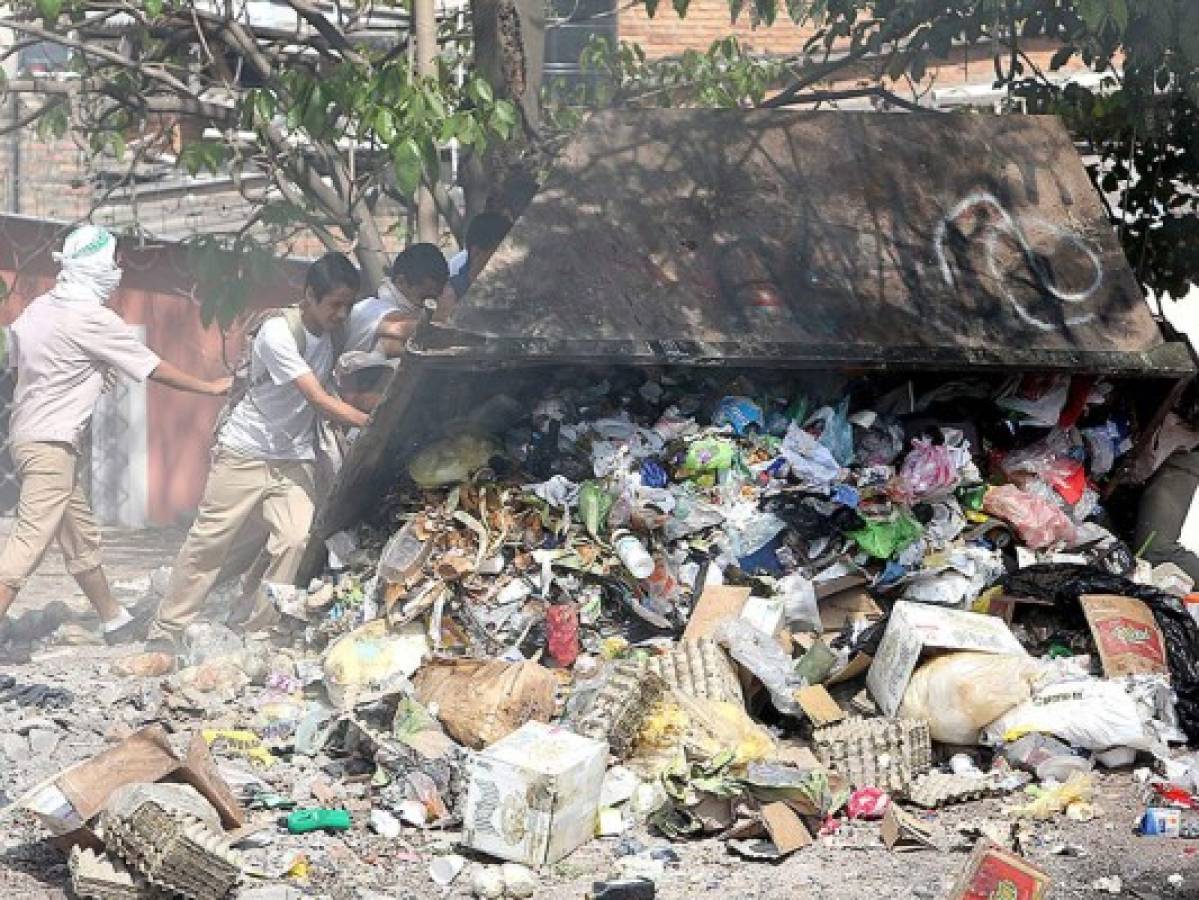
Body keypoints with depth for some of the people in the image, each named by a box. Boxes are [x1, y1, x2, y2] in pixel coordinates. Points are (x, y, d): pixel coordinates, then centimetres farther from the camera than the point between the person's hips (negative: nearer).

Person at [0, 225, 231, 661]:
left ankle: (115, 620, 24)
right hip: (51, 442, -9)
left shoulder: (40, 307, 7)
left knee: (80, 535, 15)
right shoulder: (92, 319, -16)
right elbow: (154, 369, -9)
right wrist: (211, 387, 3)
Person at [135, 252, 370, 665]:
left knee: (295, 541, -14)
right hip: (245, 455, -5)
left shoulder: (337, 333, -3)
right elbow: (319, 400, -27)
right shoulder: (277, 333, -23)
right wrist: (372, 423, -30)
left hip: (295, 459, 5)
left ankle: (259, 635, -1)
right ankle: (164, 637, 12)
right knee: (208, 542, 1)